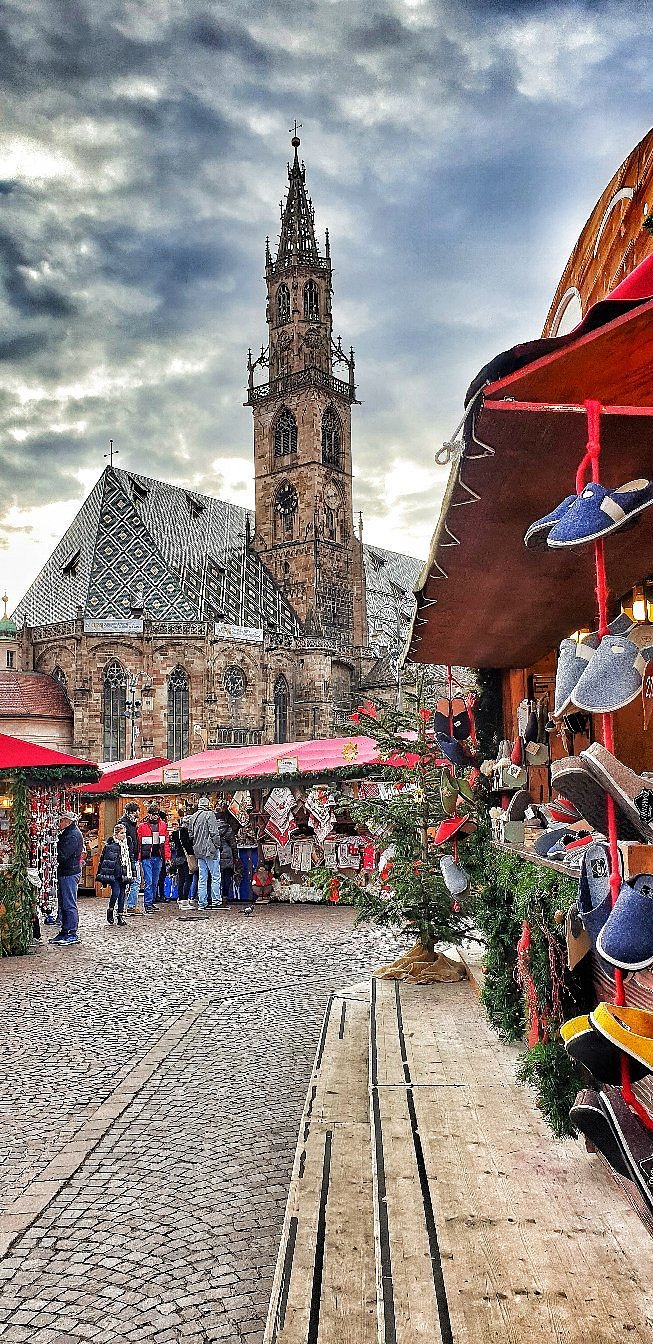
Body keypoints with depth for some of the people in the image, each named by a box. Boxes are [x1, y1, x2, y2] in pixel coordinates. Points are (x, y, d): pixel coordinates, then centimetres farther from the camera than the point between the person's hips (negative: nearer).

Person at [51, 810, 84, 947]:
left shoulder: (73, 835, -16)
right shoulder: (67, 833, 17)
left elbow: (62, 855, -21)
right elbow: (61, 852, 16)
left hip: (69, 873, -11)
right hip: (65, 872, 11)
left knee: (69, 904, -6)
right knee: (64, 904, 14)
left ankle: (72, 934, -2)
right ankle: (65, 932, 21)